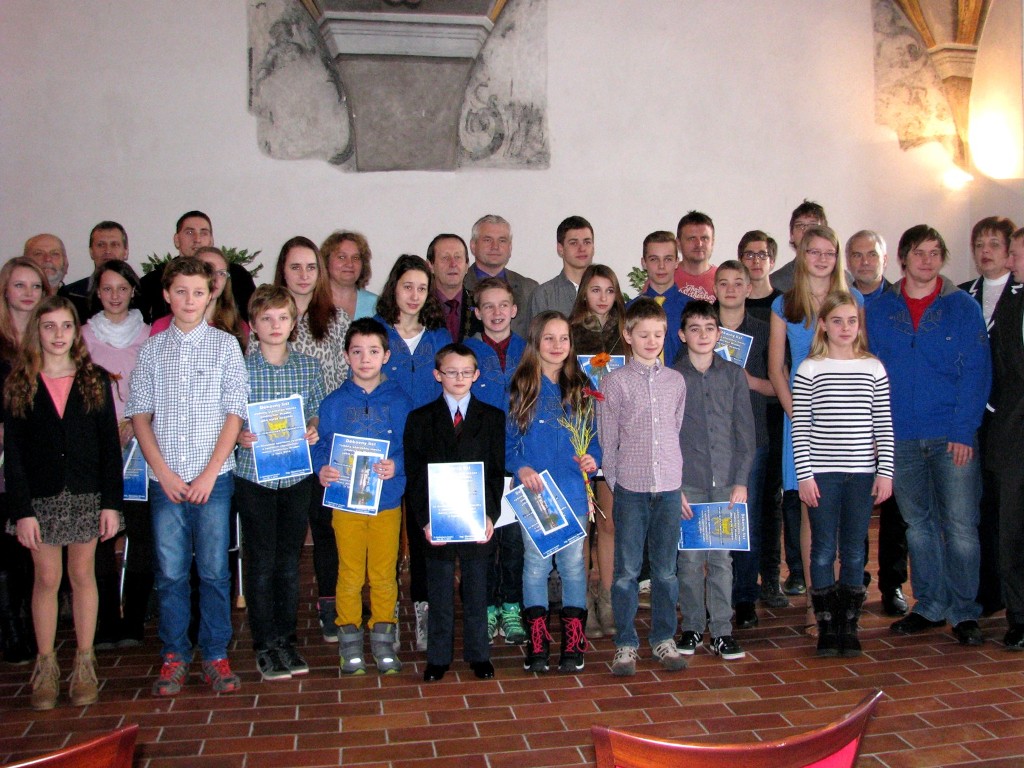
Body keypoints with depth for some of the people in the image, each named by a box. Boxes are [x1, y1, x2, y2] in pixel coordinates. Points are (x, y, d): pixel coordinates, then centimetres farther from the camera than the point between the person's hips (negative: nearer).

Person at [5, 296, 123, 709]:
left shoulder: (95, 380, 3)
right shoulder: (18, 385, 1)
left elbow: (110, 444, 2)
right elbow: (12, 453, -1)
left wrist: (111, 502, -4)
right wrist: (21, 510, -8)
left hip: (87, 496, 1)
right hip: (41, 498, 0)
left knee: (83, 575, 9)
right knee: (47, 579, 6)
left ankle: (84, 664, 19)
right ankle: (46, 666, 18)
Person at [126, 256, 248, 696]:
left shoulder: (225, 345, 2)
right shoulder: (152, 350, 7)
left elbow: (235, 413, -1)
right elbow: (139, 414, 6)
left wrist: (209, 474, -8)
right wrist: (164, 472, -4)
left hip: (213, 478, -1)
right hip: (165, 479, 2)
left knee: (214, 570, 4)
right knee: (170, 572, 6)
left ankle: (216, 655, 16)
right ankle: (174, 656, 20)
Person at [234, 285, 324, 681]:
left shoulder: (309, 366, 5)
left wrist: (314, 430, -8)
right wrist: (238, 436, -17)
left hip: (297, 475, 2)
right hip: (253, 476, -2)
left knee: (290, 560, 10)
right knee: (261, 562, 3)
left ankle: (287, 640, 22)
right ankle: (264, 645, 15)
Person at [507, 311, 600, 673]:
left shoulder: (579, 389, 7)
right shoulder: (521, 388, 1)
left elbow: (593, 436, 10)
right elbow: (507, 441, 1)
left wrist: (593, 459, -9)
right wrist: (520, 467, -15)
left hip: (573, 491, 1)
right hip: (533, 492, -1)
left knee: (572, 563, 6)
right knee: (535, 563, 4)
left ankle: (573, 641, 16)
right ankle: (536, 642, 13)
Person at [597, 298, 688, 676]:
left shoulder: (675, 381, 8)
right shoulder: (614, 382, -1)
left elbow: (678, 432, 12)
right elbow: (608, 439, 1)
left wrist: (680, 482, 7)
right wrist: (613, 484, -1)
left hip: (669, 488, 3)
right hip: (630, 488, -3)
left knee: (666, 569, 10)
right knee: (627, 570, 3)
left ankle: (663, 639, 23)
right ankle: (625, 644, 14)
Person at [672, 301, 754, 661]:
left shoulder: (734, 375, 7)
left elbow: (745, 432, 6)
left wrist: (742, 482, -1)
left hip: (726, 482, 1)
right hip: (687, 483, -1)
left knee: (722, 558, 3)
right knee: (690, 559, 2)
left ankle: (722, 631, 11)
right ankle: (692, 627, 16)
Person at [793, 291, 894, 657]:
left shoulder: (873, 368, 6)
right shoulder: (809, 370, -1)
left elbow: (884, 426, 7)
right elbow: (800, 428, -3)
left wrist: (885, 471, 1)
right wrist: (804, 474, -8)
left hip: (862, 473, 2)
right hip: (822, 473, -2)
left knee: (854, 552, 8)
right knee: (824, 551, 3)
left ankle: (849, 626, 18)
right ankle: (826, 627, 14)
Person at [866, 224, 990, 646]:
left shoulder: (963, 307, 2)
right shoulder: (879, 310, 7)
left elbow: (976, 372, -3)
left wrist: (963, 430, -12)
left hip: (952, 436, -2)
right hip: (901, 437, 2)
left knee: (960, 524, -1)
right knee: (918, 524, 11)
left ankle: (964, 611, 11)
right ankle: (930, 605, 23)